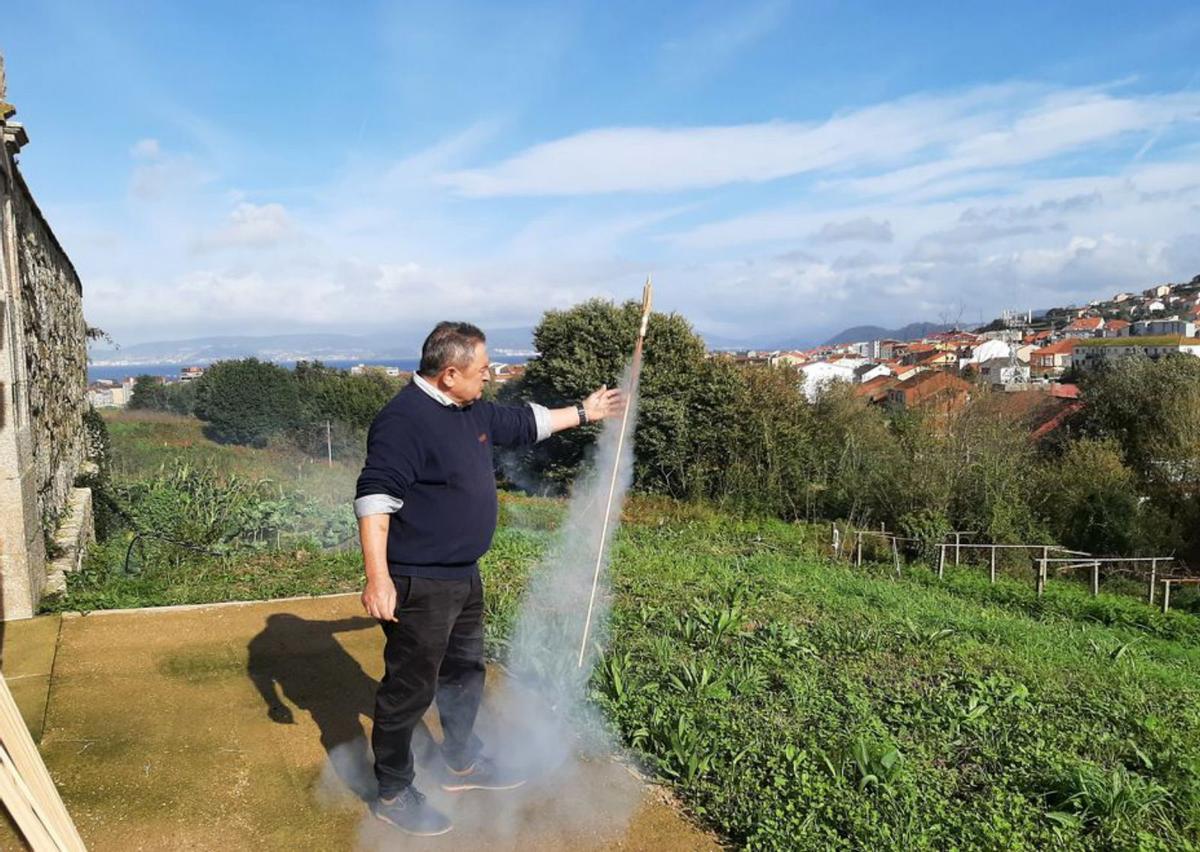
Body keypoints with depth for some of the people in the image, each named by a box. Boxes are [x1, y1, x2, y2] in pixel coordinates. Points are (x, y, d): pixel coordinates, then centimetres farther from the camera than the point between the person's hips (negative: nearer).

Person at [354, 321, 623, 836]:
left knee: (465, 673, 23)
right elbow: (374, 498, -26)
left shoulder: (473, 412, 7)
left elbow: (521, 423, 24)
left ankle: (462, 763, 43)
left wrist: (583, 413, 28)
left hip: (463, 577, 10)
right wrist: (378, 578, -31)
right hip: (419, 585, -9)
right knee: (410, 688, 4)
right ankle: (393, 794, 24)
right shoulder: (404, 420, -22)